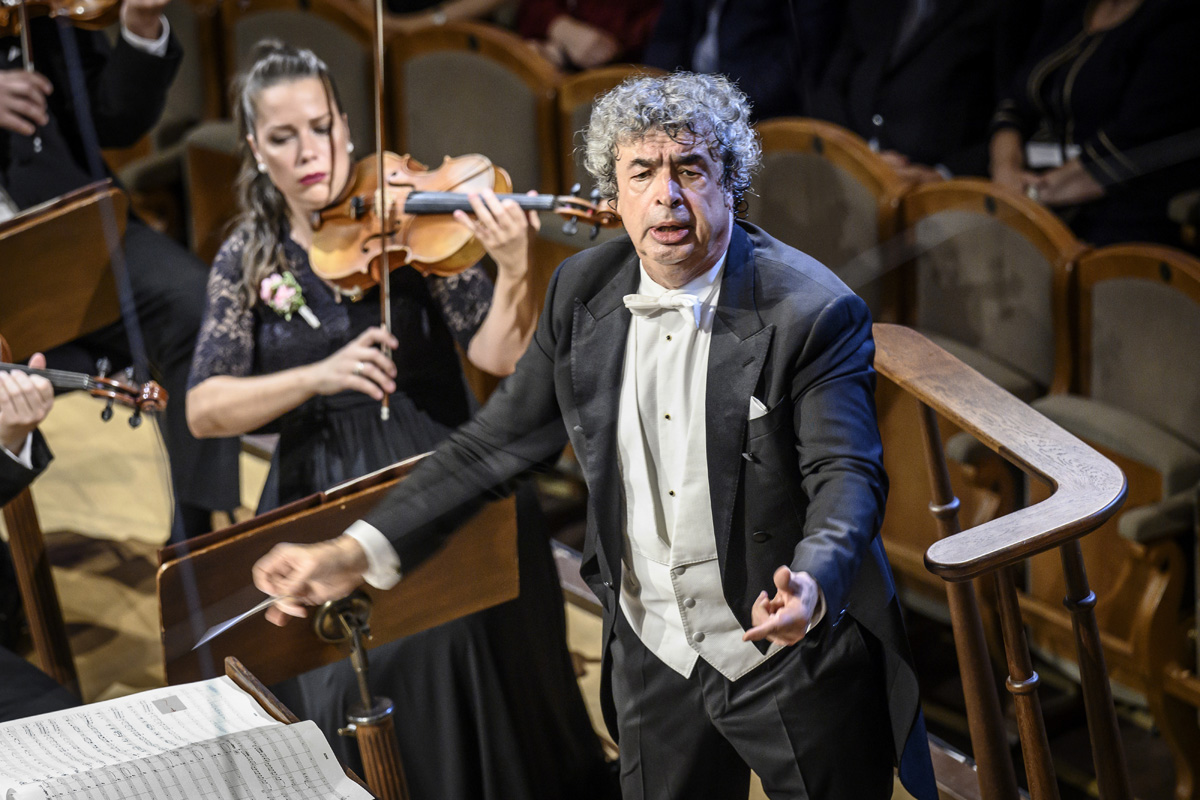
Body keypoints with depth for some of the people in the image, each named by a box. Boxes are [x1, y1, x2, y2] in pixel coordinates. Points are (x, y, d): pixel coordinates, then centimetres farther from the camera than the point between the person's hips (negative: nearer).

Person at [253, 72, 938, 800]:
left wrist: (810, 585, -45)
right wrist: (360, 551, -6)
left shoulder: (814, 312, -18)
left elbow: (847, 474, -23)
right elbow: (502, 438, 2)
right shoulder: (583, 291, -2)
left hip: (794, 659, -4)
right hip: (656, 655, 5)